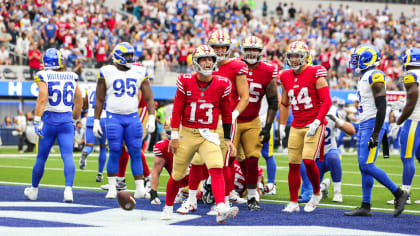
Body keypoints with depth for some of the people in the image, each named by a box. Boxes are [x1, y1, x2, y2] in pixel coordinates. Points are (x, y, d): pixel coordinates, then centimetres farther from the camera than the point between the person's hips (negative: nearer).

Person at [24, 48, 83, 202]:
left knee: (41, 157, 11)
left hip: (50, 120, -2)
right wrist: (74, 119, 27)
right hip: (67, 120, 2)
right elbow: (79, 102, 14)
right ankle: (68, 189, -23)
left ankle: (34, 190, 27)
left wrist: (36, 120, -19)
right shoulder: (71, 78, 7)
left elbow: (42, 98, -19)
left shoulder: (44, 77, -6)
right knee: (68, 156, -5)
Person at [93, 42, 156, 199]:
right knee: (115, 153, -2)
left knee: (136, 153, -1)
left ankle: (140, 189, 3)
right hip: (114, 117, -2)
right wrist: (96, 121, 3)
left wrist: (151, 118, -2)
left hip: (133, 118, 2)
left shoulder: (140, 73, 7)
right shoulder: (107, 73, 1)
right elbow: (100, 100, 5)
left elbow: (149, 98, 8)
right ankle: (112, 189, 9)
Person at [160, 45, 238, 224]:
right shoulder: (186, 82, -4)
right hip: (187, 133, 0)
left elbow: (226, 114, 7)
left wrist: (227, 139, 6)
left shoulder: (221, 85, -1)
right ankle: (168, 207, 32)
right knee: (177, 174, 9)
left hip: (208, 135, 0)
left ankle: (221, 209, -35)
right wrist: (174, 136, -4)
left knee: (217, 169, -22)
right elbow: (177, 110, 0)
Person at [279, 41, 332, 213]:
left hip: (314, 125, -5)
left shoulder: (315, 74, -7)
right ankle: (293, 202, 11)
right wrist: (282, 126, 16)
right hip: (296, 126, 5)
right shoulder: (286, 77, 10)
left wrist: (316, 122, -17)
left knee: (308, 160, -17)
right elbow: (284, 104, 22)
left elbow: (326, 101, -9)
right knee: (293, 164, 2)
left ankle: (316, 193, 7)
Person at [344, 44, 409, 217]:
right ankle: (365, 207, 8)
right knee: (364, 167, 7)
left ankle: (399, 194, -5)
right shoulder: (364, 77, 17)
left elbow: (381, 107, -19)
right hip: (364, 125, 10)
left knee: (367, 165, -14)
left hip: (372, 125, -10)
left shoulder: (375, 77, -14)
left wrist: (375, 134, -22)